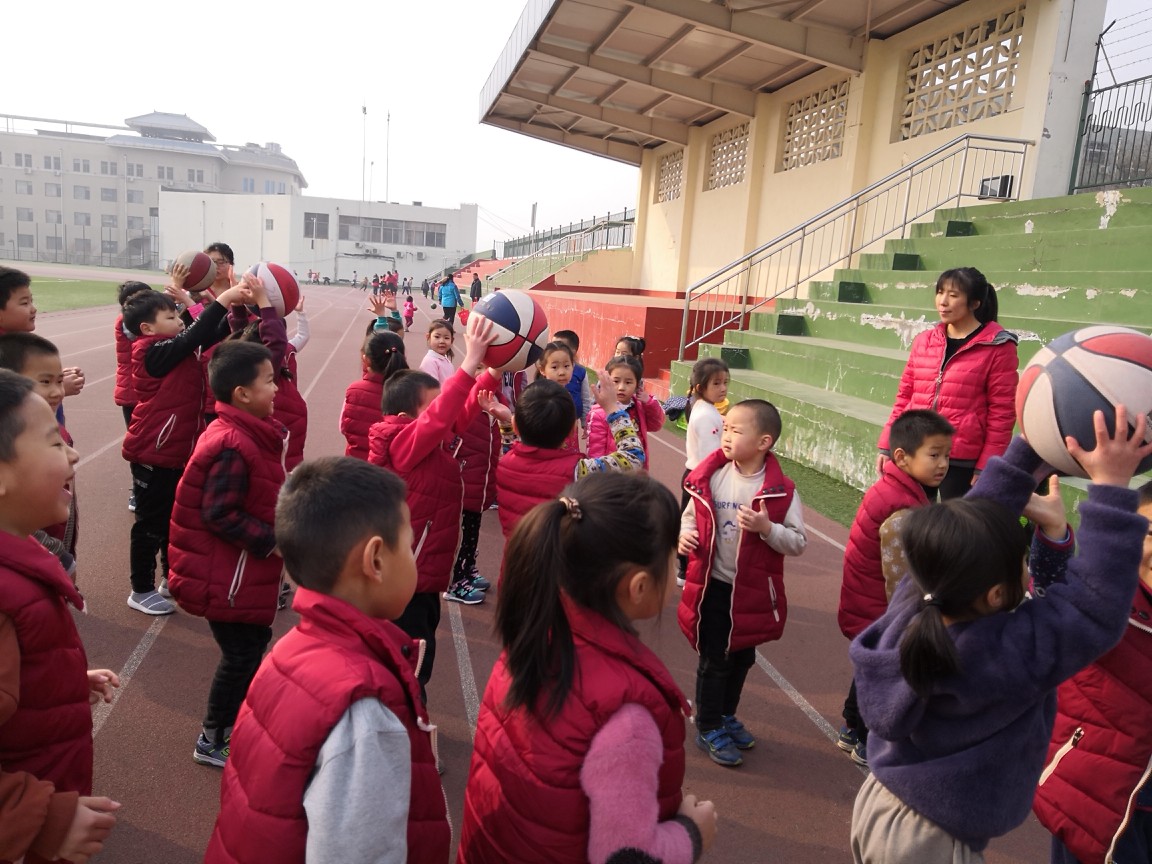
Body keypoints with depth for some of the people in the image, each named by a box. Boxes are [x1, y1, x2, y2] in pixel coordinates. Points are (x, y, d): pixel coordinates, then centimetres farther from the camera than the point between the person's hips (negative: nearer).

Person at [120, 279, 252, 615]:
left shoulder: (175, 349, 6)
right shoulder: (155, 352, -18)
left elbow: (210, 335, 3)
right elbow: (196, 335, -30)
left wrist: (236, 305, -10)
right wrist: (223, 299, -29)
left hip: (175, 450, 9)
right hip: (153, 453, -9)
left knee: (175, 518, 19)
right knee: (151, 523, 3)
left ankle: (172, 578, 35)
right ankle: (141, 591, 17)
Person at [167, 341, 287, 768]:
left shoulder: (252, 433, 6)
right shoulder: (232, 447, -26)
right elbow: (220, 513, -26)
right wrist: (271, 541, -22)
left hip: (244, 571, 10)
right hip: (228, 577, -10)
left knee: (252, 643, 20)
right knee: (241, 654, 3)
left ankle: (235, 720, 38)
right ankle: (213, 740, 22)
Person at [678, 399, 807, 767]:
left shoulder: (781, 491, -12)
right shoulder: (710, 477, -9)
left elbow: (798, 542, -12)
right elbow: (691, 514, 6)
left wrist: (767, 528, -28)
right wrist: (684, 533, -15)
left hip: (754, 589, 1)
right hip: (714, 585, -1)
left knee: (742, 657, 20)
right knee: (714, 660, 8)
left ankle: (726, 715, 43)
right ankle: (708, 728, 27)